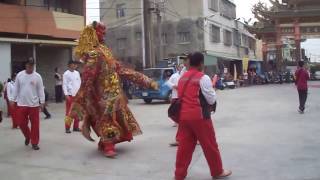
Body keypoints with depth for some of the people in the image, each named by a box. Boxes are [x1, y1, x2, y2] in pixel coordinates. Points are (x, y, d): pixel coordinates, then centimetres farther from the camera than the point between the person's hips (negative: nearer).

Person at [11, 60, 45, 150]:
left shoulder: (37, 76, -4)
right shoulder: (19, 75, 2)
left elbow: (41, 90, -2)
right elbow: (16, 88, 8)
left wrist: (42, 102, -5)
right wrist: (13, 100, 7)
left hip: (34, 104, -2)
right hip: (21, 104, 2)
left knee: (35, 124, 2)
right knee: (21, 123, 7)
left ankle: (34, 143, 14)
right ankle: (27, 136, 35)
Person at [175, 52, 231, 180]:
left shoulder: (182, 78, 10)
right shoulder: (203, 78, -10)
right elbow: (212, 100, -6)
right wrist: (212, 89, 11)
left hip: (183, 115, 6)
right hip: (199, 116, -6)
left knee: (184, 145, 12)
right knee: (210, 145, 8)